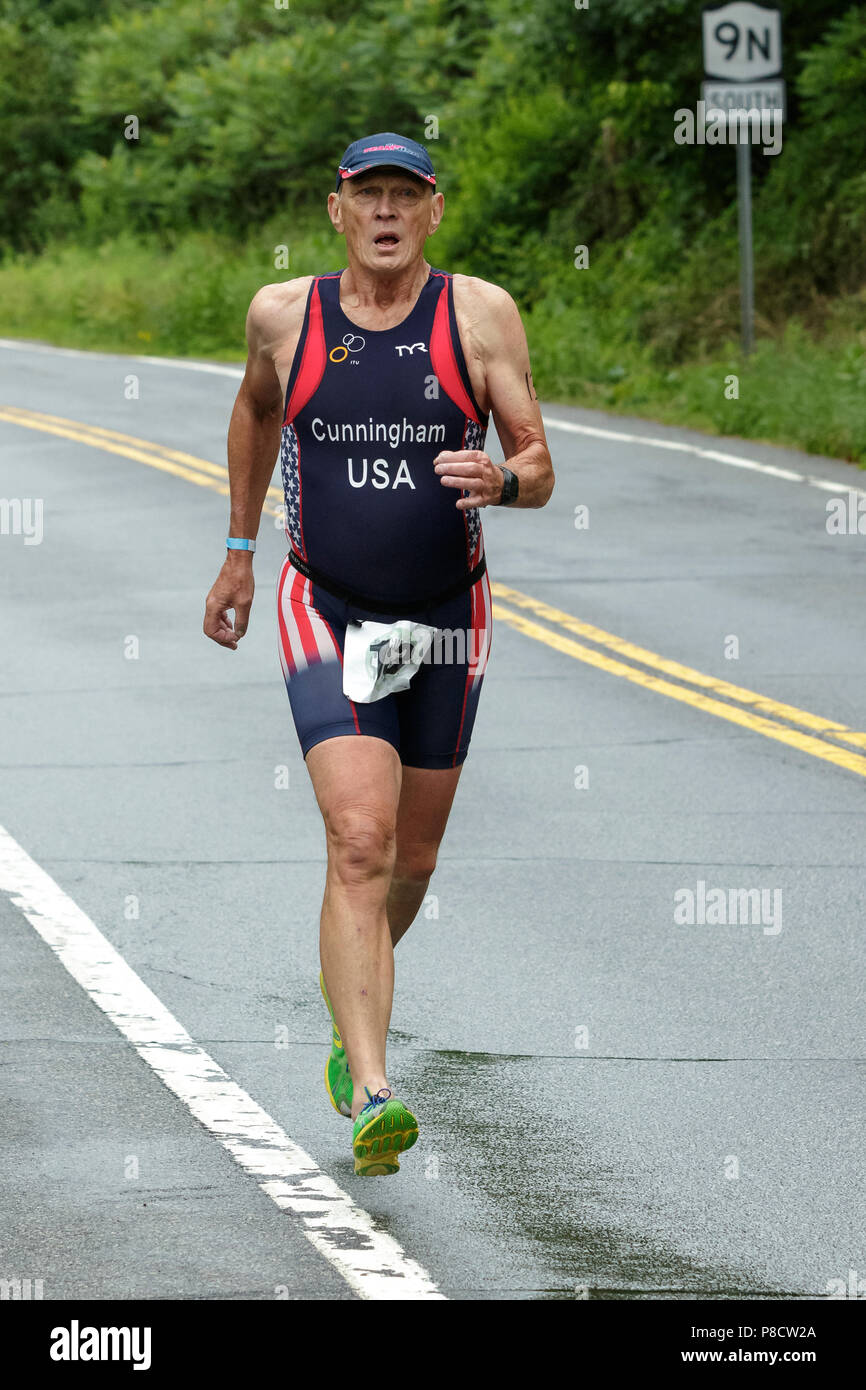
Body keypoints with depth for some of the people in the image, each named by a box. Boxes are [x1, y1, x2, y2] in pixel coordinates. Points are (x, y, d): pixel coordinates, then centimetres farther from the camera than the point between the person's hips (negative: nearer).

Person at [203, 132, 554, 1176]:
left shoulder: (480, 314, -6)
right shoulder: (284, 314, -3)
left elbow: (540, 473, -5)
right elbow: (255, 411, 19)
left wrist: (499, 480, -28)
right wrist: (238, 554, 24)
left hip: (446, 620, 2)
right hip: (328, 615, -2)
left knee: (412, 858, 16)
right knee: (359, 844, -19)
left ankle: (350, 997, 49)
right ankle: (370, 1098, -26)